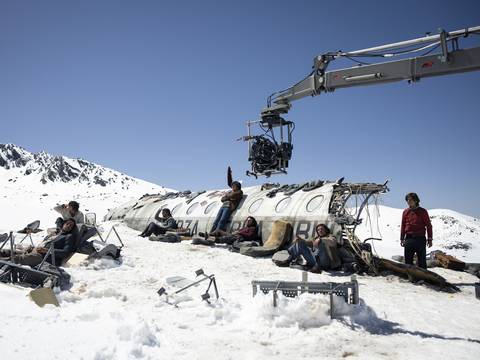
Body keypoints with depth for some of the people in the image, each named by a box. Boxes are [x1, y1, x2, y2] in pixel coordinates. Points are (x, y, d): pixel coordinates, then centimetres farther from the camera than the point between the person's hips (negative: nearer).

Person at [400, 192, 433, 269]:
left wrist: (430, 239, -3)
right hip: (408, 239, 3)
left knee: (422, 261, 5)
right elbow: (403, 226, 12)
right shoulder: (405, 212, 8)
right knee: (408, 261, 5)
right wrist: (402, 238, 8)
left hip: (420, 239, -3)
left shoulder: (422, 211, 0)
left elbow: (428, 225, 2)